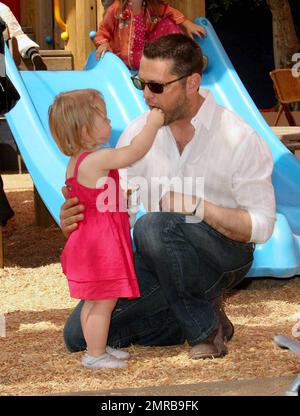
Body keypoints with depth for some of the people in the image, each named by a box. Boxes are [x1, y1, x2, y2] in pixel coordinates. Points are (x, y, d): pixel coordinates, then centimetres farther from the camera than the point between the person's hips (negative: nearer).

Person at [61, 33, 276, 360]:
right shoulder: (139, 132, -1)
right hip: (163, 258, 6)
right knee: (80, 335, -7)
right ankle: (197, 320, 6)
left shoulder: (238, 138, -16)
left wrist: (198, 206, -29)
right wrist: (75, 219, -24)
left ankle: (205, 326, -16)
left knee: (153, 226, -36)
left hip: (225, 253, -5)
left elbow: (261, 226, -16)